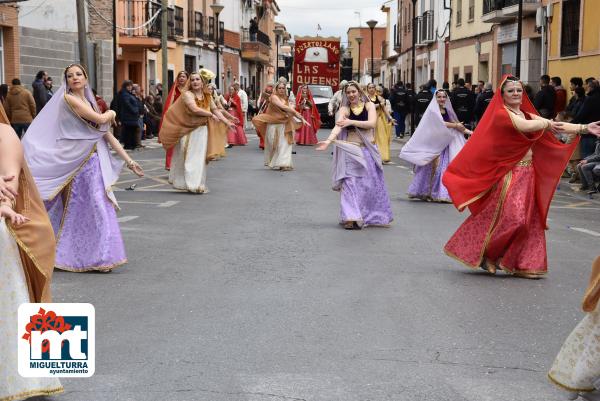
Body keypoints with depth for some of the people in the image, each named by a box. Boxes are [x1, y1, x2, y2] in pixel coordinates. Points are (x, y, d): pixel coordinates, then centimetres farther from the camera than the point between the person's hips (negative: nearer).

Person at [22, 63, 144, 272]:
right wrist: (111, 113, 8)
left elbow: (107, 135, 14)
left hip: (94, 162, 7)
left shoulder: (90, 102, 15)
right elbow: (100, 119, -15)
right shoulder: (69, 99, -8)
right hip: (79, 163, -7)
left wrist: (129, 160, 11)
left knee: (92, 209, 8)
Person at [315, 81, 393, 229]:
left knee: (371, 183, 10)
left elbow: (372, 123, -15)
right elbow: (338, 126, -17)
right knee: (350, 182, -9)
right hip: (350, 149, -1)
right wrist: (328, 141, -35)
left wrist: (351, 122, -22)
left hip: (368, 149, 1)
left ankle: (373, 216, 26)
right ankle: (352, 218, -10)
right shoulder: (344, 109, -2)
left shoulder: (369, 105, 1)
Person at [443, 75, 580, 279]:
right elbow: (527, 127, -26)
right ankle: (484, 254, 8)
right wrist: (547, 123, -8)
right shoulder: (501, 114, -10)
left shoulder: (526, 114, 14)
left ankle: (523, 264, 16)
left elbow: (553, 126, 8)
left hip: (527, 174, 8)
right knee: (511, 218, -11)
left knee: (530, 220, 7)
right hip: (509, 174, -8)